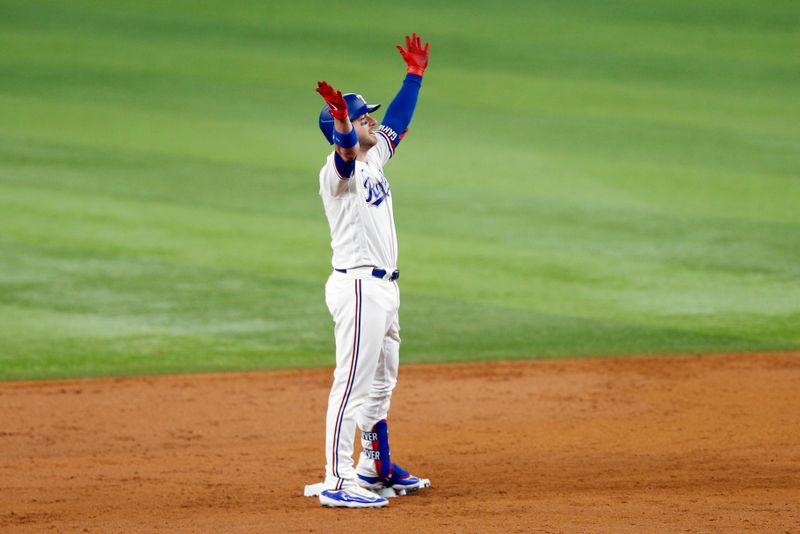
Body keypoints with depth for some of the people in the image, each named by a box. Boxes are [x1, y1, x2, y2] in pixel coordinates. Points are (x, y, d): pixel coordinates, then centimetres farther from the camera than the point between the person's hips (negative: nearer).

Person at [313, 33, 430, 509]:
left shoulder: (373, 158, 14)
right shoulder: (338, 169, -14)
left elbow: (397, 121, 28)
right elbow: (344, 150, -38)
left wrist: (415, 76, 28)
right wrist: (343, 124, -58)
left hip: (383, 288, 10)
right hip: (358, 287, -10)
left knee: (381, 384, 19)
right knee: (353, 385, -12)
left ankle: (376, 468, 30)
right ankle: (337, 483, -13)